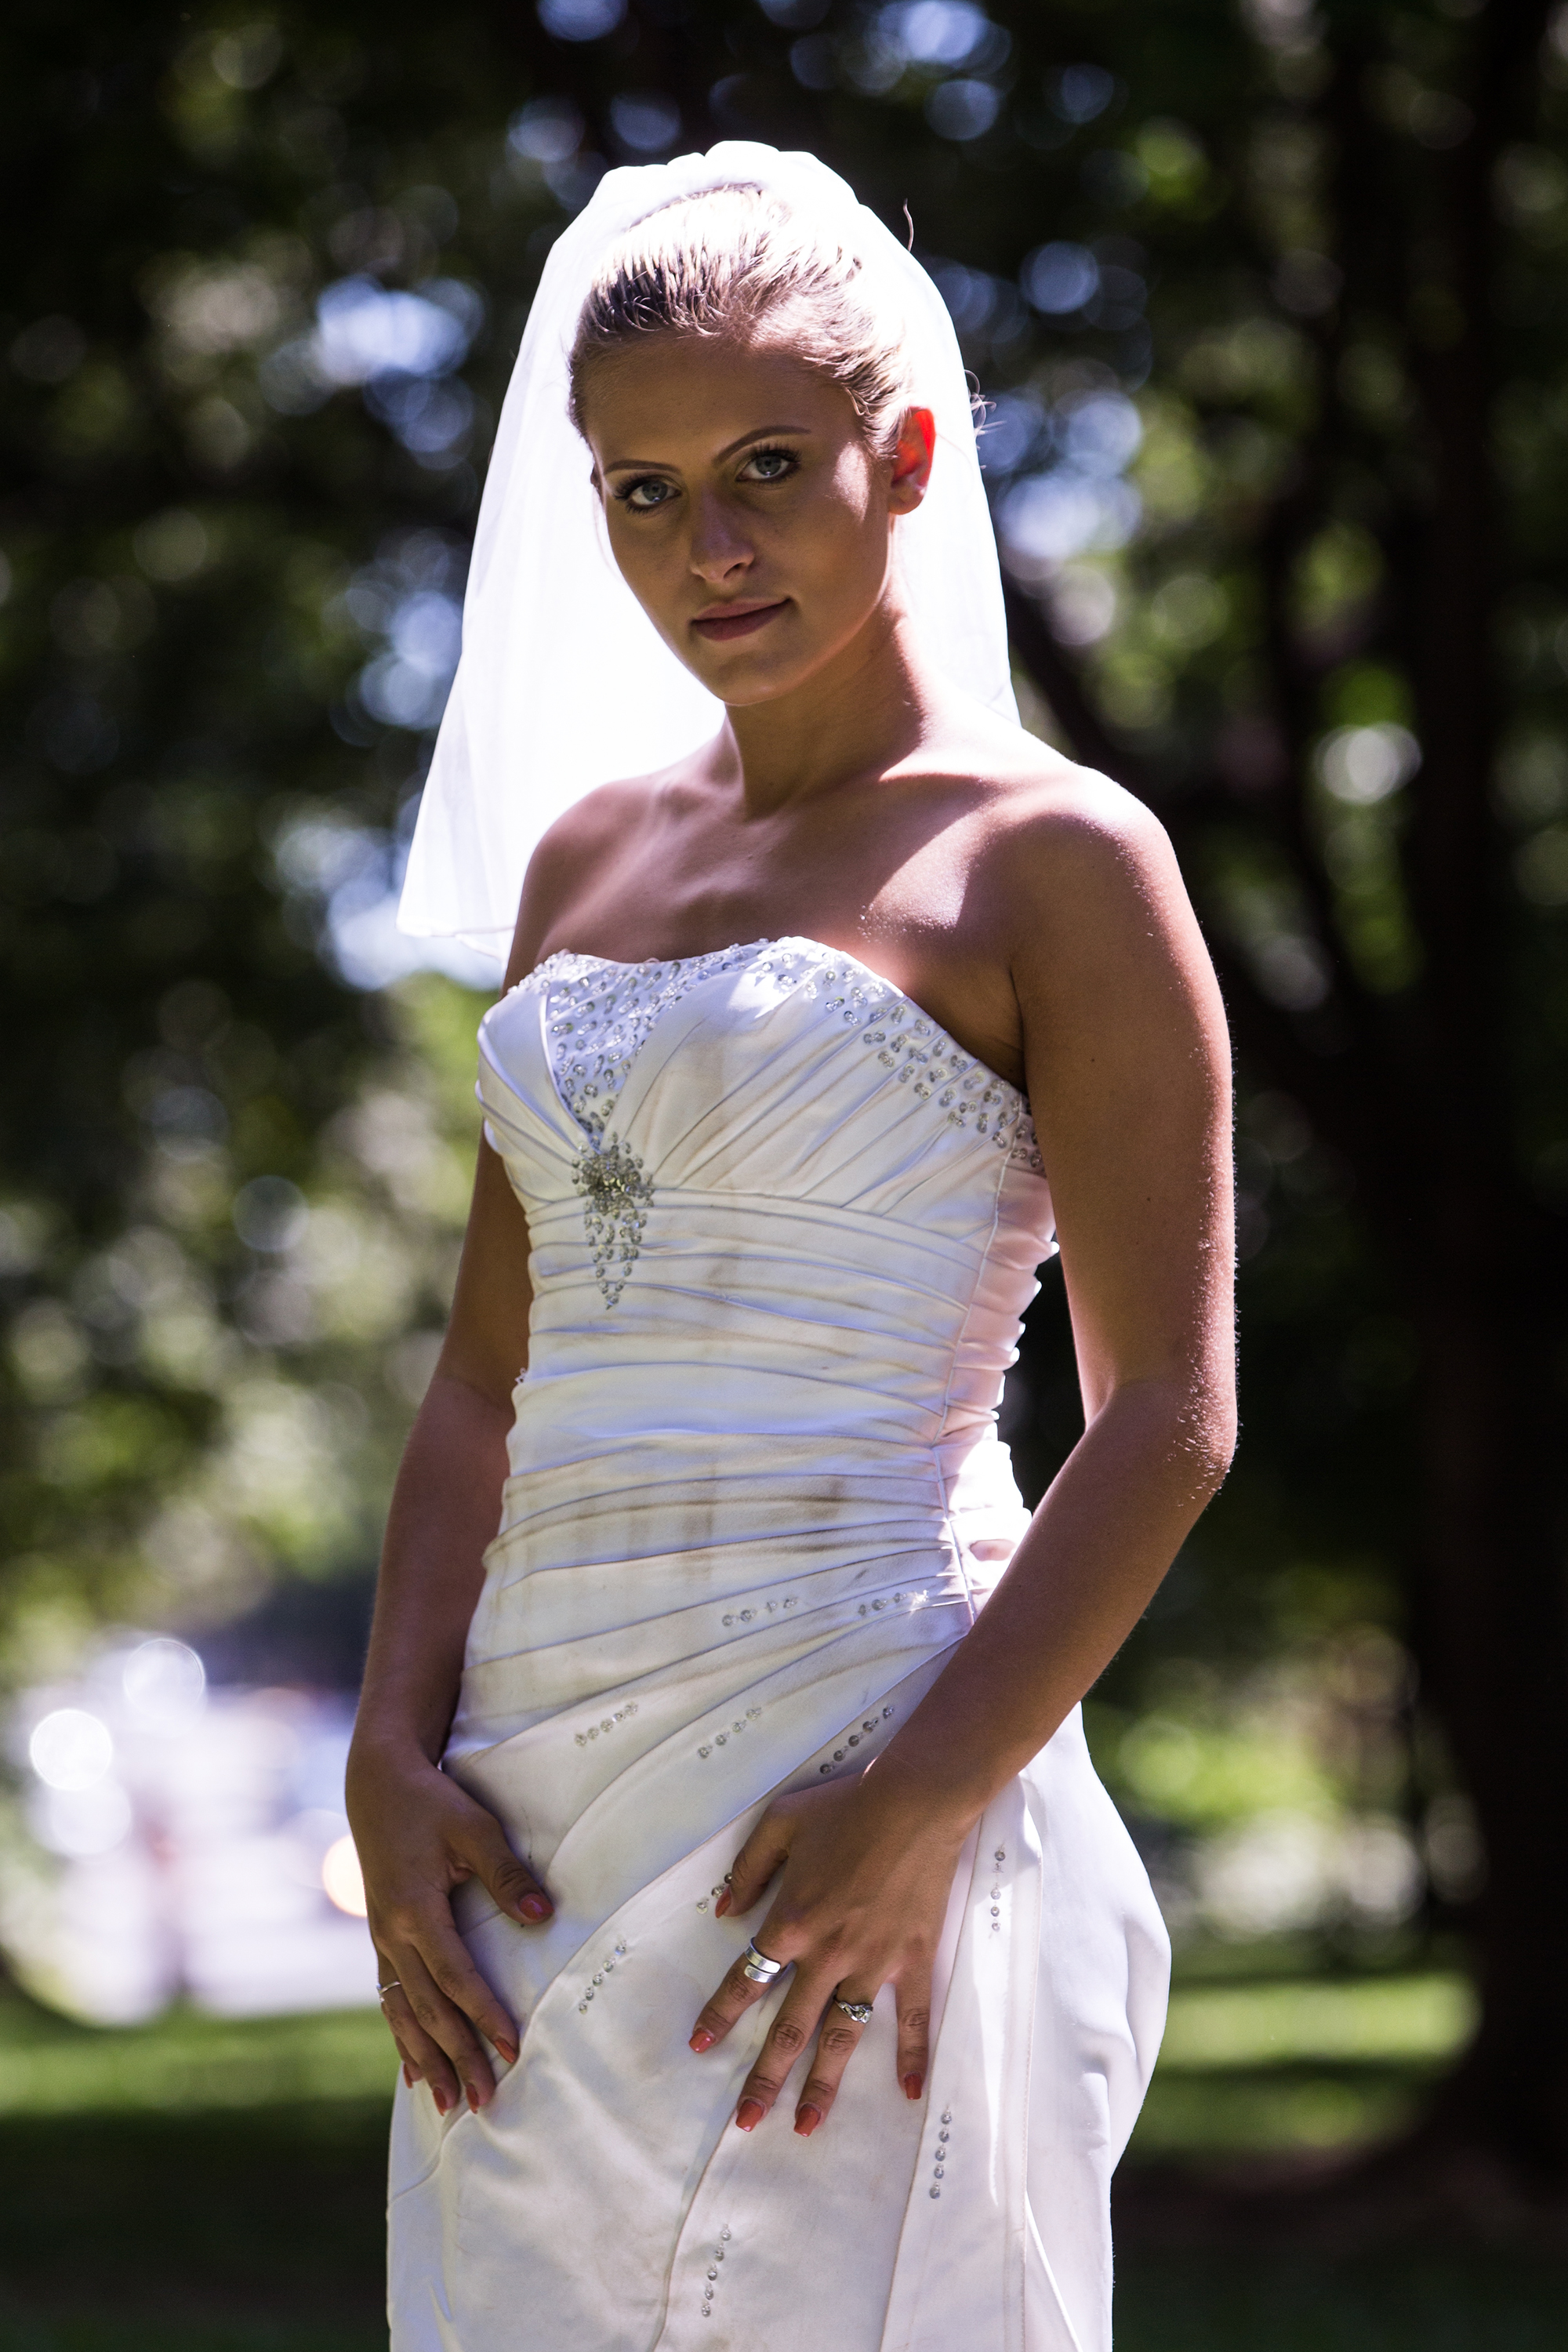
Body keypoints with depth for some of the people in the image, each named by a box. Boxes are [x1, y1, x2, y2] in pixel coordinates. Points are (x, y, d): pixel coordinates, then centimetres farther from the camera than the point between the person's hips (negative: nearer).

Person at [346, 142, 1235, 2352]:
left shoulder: (1053, 862, -2)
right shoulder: (587, 857, 15)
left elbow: (1168, 1415, -8)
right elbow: (490, 1367, 15)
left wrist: (920, 1807, -18)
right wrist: (392, 1755, 1)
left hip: (841, 1737, -6)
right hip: (533, 1779, 6)